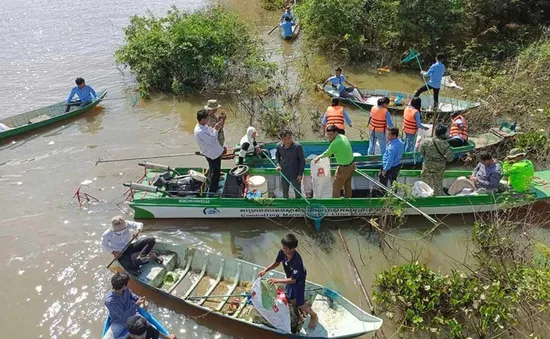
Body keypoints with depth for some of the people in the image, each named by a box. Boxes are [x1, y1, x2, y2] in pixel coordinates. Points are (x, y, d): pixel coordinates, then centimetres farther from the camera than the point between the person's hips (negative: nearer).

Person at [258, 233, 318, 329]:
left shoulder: (297, 260, -43)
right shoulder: (282, 252, -25)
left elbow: (293, 280, -37)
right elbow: (276, 263, -4)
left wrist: (277, 280, -38)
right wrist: (265, 270, -17)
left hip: (299, 281, -6)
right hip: (290, 279, 7)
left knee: (300, 303, 7)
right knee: (291, 300, 21)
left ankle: (314, 316, 34)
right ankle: (305, 307, 51)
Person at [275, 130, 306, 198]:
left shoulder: (298, 147, -19)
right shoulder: (279, 146, -7)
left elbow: (302, 161, -12)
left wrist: (300, 174, -12)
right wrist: (278, 164, -2)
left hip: (295, 175, -4)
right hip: (284, 174, 4)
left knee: (297, 192, 12)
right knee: (285, 193, 20)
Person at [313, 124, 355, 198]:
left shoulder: (335, 143, -26)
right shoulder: (343, 137, 2)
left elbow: (327, 153, -10)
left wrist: (318, 157, 8)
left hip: (344, 168, -9)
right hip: (351, 165, 9)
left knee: (336, 188, 3)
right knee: (347, 186, 22)